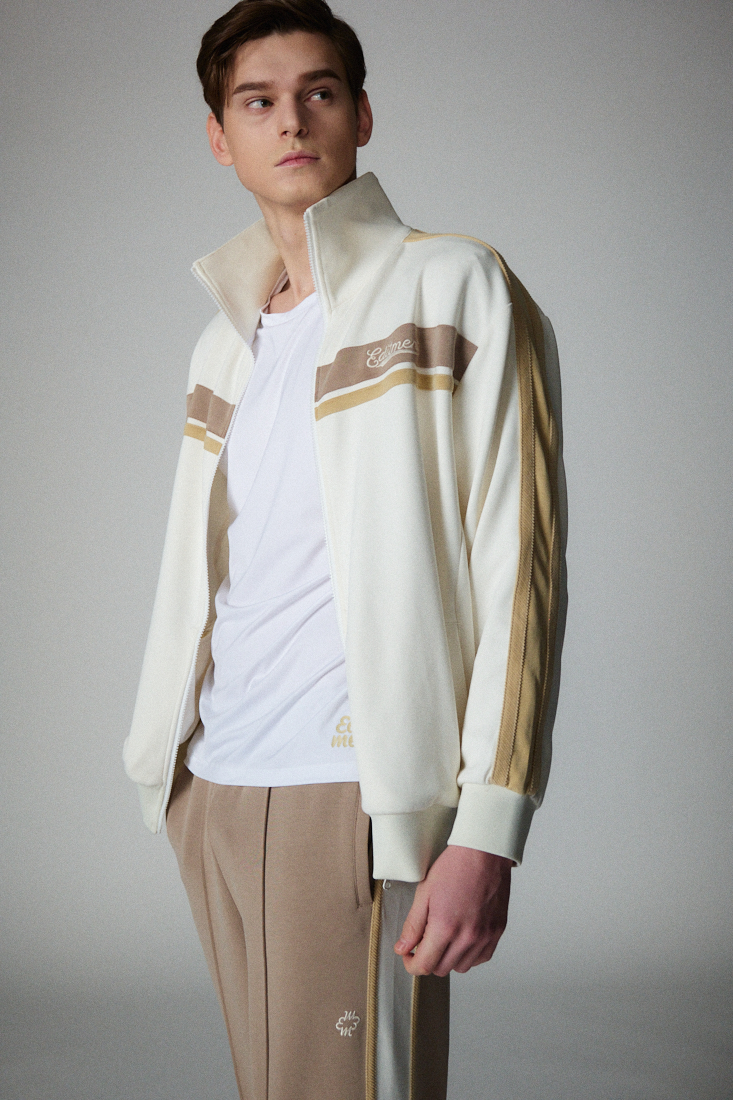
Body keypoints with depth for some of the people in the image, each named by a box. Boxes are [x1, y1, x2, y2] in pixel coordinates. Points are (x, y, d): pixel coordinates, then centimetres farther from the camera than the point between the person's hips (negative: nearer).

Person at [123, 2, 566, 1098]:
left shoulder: (455, 290, -1)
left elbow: (519, 564, -8)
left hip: (354, 797, -6)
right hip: (214, 791, 6)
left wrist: (487, 831, -15)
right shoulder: (224, 342, 18)